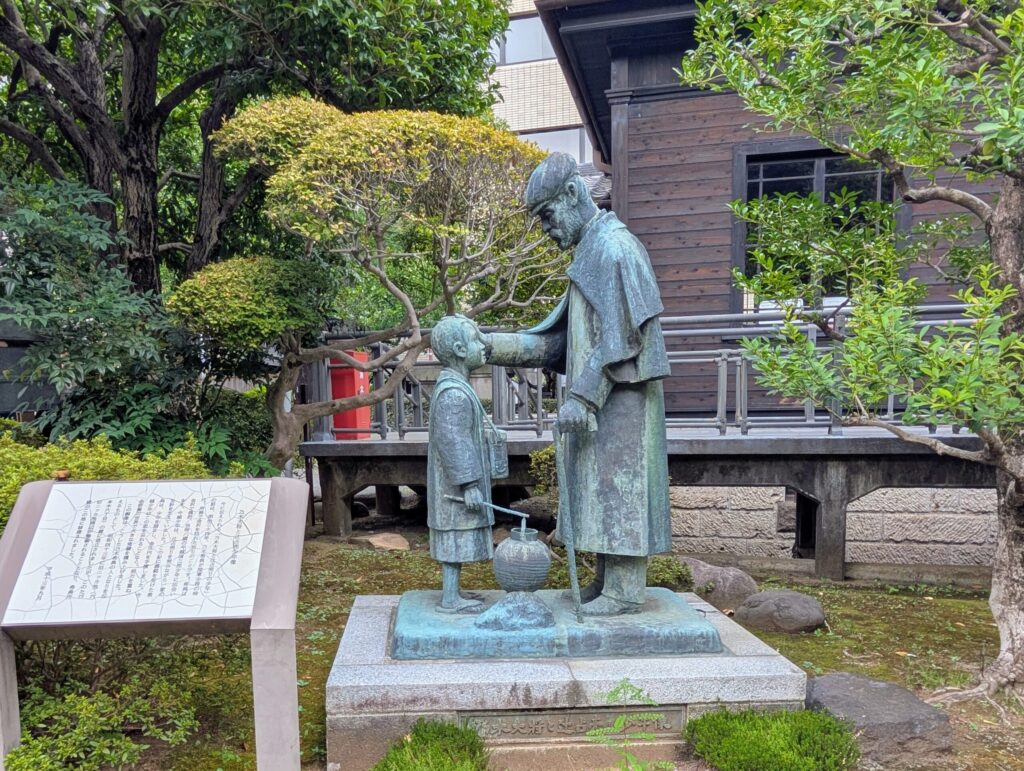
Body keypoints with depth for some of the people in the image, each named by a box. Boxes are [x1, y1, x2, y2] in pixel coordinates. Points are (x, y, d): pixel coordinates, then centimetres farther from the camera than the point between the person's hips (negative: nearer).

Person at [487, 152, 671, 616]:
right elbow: (559, 339, 14)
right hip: (598, 401, 10)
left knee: (616, 485, -4)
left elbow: (619, 337, -20)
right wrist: (492, 346, 6)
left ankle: (625, 592, 6)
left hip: (618, 399, -10)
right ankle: (607, 582, 22)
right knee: (600, 488, 12)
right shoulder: (590, 252, 18)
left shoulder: (614, 248, -12)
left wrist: (580, 398, -22)